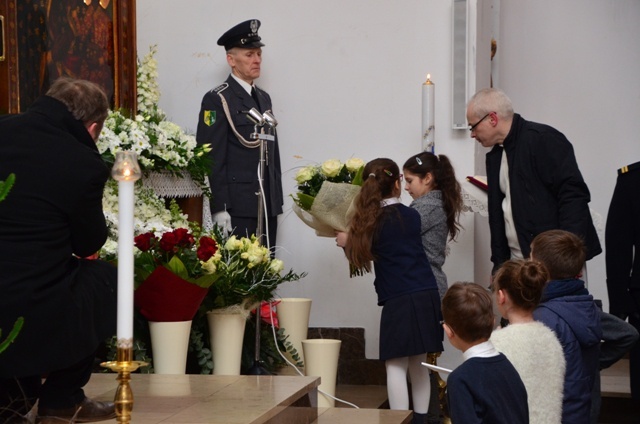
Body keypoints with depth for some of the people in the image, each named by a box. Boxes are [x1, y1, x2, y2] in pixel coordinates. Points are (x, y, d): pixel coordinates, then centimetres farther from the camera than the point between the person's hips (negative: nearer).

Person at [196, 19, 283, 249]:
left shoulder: (264, 98, 18)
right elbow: (213, 159, -11)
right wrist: (219, 209, -16)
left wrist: (277, 202, 16)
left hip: (268, 206, 7)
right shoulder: (217, 100, -5)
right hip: (238, 211, -7)